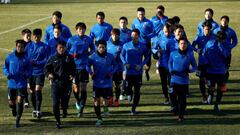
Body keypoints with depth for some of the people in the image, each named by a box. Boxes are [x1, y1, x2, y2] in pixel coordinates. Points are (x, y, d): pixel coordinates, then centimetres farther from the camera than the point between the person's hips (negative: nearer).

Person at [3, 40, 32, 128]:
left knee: (20, 101, -11)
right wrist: (7, 74, -11)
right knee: (11, 102, 9)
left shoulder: (26, 59, -4)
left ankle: (17, 121, -2)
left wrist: (26, 74, -17)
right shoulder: (10, 57, -1)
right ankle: (13, 110, 46)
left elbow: (29, 71, 4)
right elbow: (5, 68, 9)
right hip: (11, 83, 2)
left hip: (22, 84, -2)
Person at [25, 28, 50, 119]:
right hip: (30, 72, 3)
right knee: (32, 92, 9)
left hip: (40, 72, -3)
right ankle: (34, 109, 24)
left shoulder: (44, 47, -2)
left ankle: (38, 110, -9)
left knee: (38, 91, -12)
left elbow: (46, 60, -5)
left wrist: (36, 63, -17)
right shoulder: (28, 46, 5)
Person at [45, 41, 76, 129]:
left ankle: (65, 111, 47)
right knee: (55, 103, -8)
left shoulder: (69, 57, 4)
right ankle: (58, 121, 4)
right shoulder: (53, 58, 2)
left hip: (66, 83, 1)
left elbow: (73, 68, 13)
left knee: (64, 101, 10)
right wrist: (49, 74, -10)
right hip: (55, 83, -1)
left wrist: (72, 75, -5)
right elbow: (46, 68, 10)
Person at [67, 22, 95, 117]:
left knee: (83, 88, -5)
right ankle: (77, 101, 36)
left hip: (84, 67, 0)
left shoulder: (88, 40, 3)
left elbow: (93, 49, 16)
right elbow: (66, 50, 10)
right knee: (76, 87, 6)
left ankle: (81, 108, -1)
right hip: (74, 66, 0)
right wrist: (72, 55, -9)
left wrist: (90, 52, -6)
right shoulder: (71, 40, 2)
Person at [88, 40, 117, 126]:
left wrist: (111, 73, -7)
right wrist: (91, 73, -6)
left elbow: (115, 65, 9)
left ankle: (105, 107, 34)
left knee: (106, 100, -4)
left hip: (107, 83, 0)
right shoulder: (93, 56, -4)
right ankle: (99, 119, 14)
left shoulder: (110, 56, -3)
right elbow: (88, 65, 9)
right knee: (96, 101, -1)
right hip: (97, 83, 0)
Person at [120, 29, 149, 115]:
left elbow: (146, 58, 7)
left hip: (138, 72, 0)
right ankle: (129, 94, 38)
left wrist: (141, 65, -9)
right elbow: (122, 55, 12)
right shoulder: (126, 45, 0)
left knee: (137, 91, 1)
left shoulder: (142, 46, -2)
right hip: (128, 72, 0)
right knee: (128, 88, 0)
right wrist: (125, 63, -6)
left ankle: (133, 109, 12)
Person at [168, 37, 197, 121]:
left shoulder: (190, 55, 1)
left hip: (184, 81, 0)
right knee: (173, 96, -5)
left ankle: (181, 115, 13)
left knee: (182, 99, 1)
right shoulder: (173, 54, 3)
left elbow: (195, 67, 8)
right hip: (174, 79, 1)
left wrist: (190, 70, -13)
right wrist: (171, 70, -2)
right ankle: (175, 106, 27)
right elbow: (170, 63, 17)